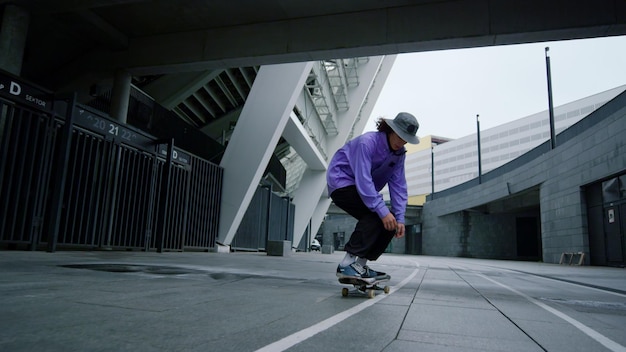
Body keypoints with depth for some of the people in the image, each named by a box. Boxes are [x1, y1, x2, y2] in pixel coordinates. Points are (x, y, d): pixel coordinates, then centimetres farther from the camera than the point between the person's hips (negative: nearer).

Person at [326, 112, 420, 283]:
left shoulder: (399, 153, 0)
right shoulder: (367, 142, -24)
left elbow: (398, 186, -4)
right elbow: (363, 180, -32)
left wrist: (400, 218, -14)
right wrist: (382, 210, -37)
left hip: (364, 189, 8)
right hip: (342, 183, -8)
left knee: (390, 221, -4)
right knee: (376, 214, -28)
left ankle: (361, 264, 3)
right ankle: (347, 265, -26)